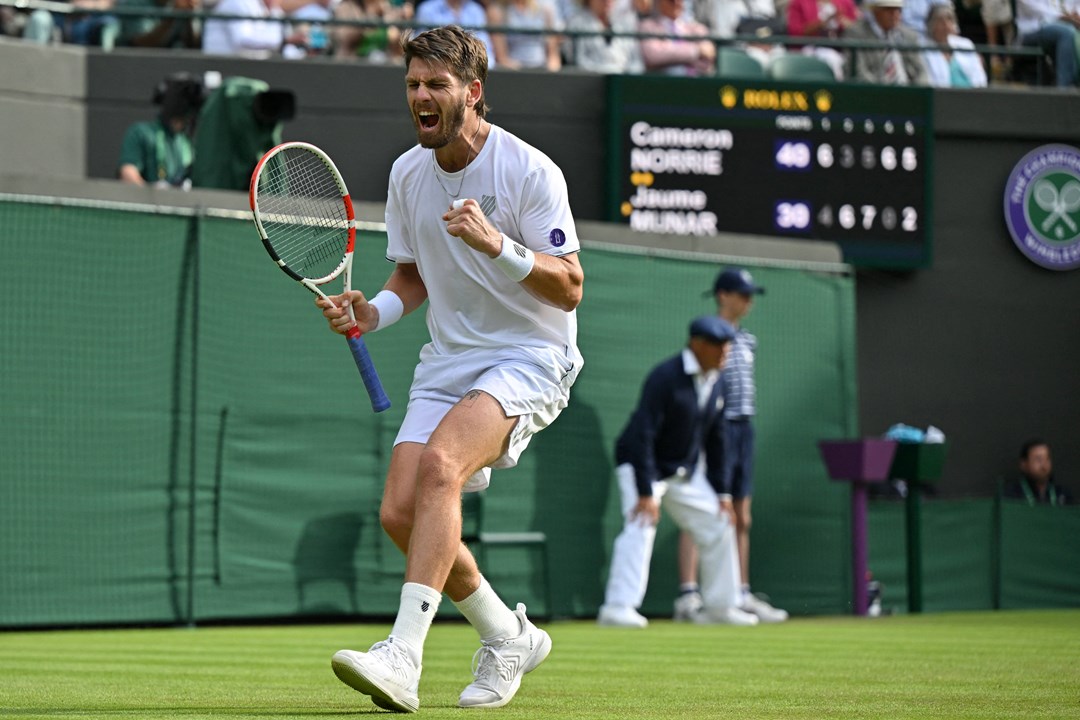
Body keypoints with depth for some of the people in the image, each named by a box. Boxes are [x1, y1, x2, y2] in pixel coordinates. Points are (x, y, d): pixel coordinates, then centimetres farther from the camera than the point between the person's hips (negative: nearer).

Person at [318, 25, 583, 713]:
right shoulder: (407, 173, 7)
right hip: (447, 363, 7)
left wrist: (496, 244, -29)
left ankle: (402, 658, -39)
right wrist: (372, 312, -1)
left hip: (529, 359, -7)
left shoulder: (530, 171, -12)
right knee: (400, 513, -10)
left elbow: (569, 289, -14)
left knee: (440, 463, -32)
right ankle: (510, 637, 15)